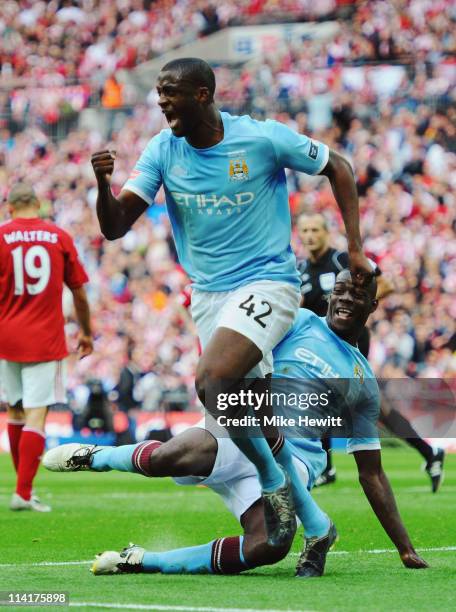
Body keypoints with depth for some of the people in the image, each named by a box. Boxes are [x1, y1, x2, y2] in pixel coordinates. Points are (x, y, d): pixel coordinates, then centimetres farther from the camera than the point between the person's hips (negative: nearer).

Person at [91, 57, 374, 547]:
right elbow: (115, 227, -3)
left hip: (266, 282, -5)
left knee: (211, 380, -28)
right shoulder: (162, 151, 0)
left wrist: (355, 248, -1)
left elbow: (338, 168, 3)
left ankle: (274, 482, -9)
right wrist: (103, 183, -23)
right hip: (207, 294, 5)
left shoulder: (262, 138, -11)